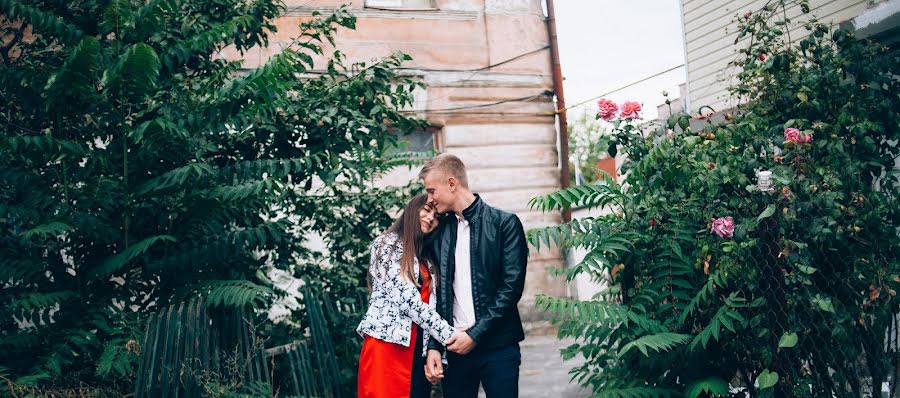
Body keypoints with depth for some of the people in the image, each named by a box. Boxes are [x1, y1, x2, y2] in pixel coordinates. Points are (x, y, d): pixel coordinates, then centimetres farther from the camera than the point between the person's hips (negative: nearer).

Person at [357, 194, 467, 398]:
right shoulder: (387, 243, -1)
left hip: (419, 347, 6)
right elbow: (404, 295, -12)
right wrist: (447, 333, -14)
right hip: (388, 341, -6)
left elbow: (430, 303, 14)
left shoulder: (426, 256, 20)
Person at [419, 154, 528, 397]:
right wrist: (434, 346, -1)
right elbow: (437, 293, 9)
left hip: (497, 345, -3)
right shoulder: (440, 231, 10)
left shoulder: (504, 223, -3)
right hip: (454, 344, 3)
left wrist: (476, 334, -11)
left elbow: (512, 285, -8)